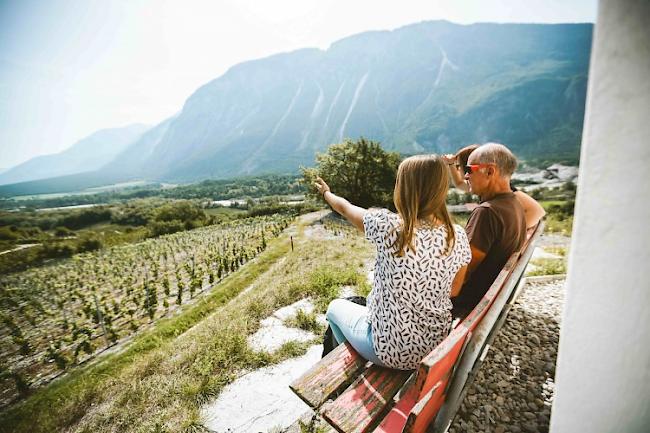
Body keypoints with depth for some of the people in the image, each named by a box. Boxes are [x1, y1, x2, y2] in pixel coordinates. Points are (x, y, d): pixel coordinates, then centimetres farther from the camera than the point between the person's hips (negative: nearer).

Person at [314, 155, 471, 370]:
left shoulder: (389, 226, -26)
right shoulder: (458, 236, -13)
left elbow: (345, 208, -5)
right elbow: (453, 290, 3)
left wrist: (327, 193, 15)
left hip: (391, 351, -5)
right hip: (436, 347, 5)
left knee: (336, 307, 24)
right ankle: (361, 357, 53)